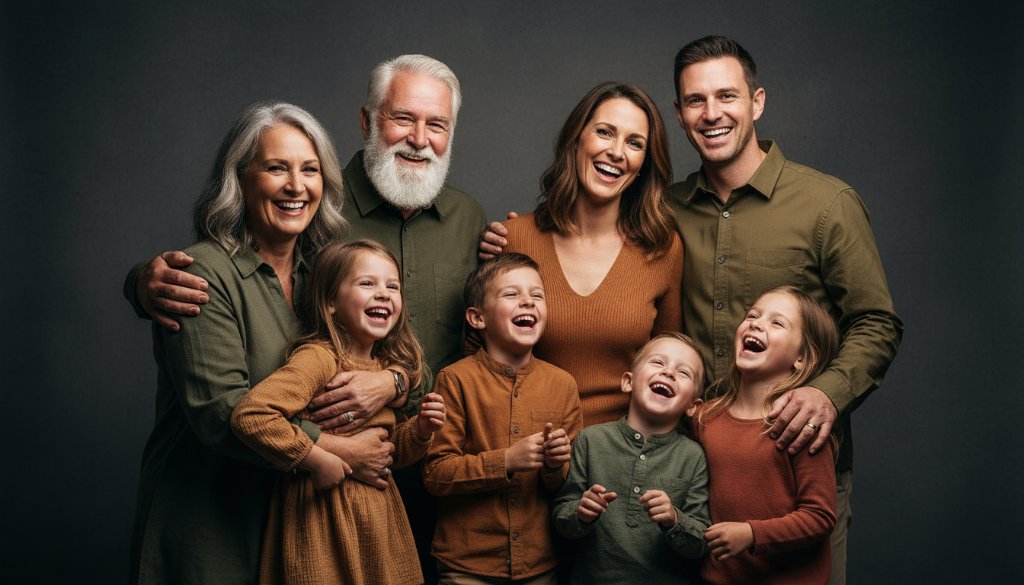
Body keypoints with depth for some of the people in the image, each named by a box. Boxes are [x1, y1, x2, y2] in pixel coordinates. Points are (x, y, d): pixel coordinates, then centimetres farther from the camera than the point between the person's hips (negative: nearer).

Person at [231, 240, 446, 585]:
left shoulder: (390, 367, 6)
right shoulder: (319, 357, -17)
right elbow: (250, 415, -31)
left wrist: (420, 431, -3)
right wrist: (319, 461, -23)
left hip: (380, 514, 7)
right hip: (325, 512, -7)